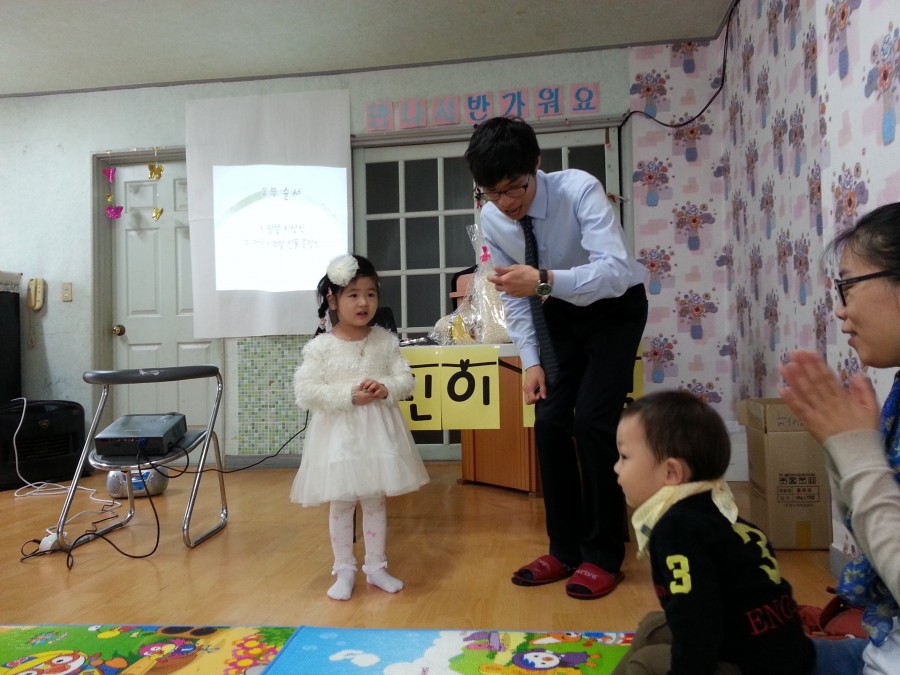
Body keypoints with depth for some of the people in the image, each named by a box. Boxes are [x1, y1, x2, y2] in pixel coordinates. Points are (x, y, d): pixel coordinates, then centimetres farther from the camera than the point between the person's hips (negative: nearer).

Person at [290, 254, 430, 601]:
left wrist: (386, 388, -20)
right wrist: (348, 396, -21)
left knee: (375, 501, 14)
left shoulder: (385, 340, 0)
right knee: (341, 504, 9)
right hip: (338, 434, -2)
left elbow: (406, 380, 1)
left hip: (378, 432, 2)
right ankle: (344, 570, 26)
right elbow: (305, 391, -14)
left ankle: (376, 566, 30)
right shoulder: (320, 346, -9)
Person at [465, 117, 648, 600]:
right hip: (559, 311, 5)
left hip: (614, 307, -4)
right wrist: (531, 360, -10)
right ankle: (565, 550, 14)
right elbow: (513, 295, -3)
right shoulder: (491, 220, -15)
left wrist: (544, 280, -54)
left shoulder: (580, 190, -30)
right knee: (550, 421, -2)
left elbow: (617, 271, -41)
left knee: (592, 420, -15)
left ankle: (603, 555, 4)